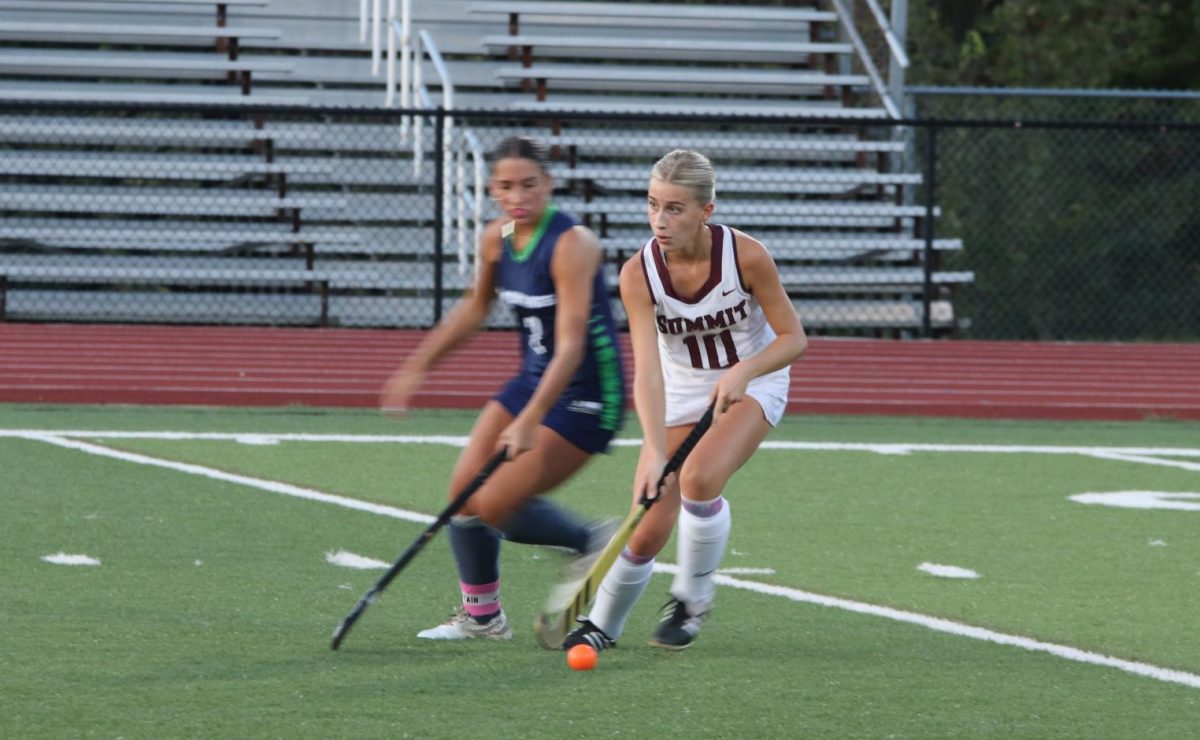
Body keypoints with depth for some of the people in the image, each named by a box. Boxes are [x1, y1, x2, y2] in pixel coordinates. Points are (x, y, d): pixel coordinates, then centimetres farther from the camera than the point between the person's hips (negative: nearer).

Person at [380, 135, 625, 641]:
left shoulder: (572, 245, -23)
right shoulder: (497, 239, 0)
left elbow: (571, 344, -28)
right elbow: (474, 308, 20)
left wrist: (530, 422, -35)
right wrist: (417, 366, 19)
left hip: (585, 397, -8)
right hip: (532, 383, 8)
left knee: (493, 506, -14)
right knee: (464, 490, 2)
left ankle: (591, 543, 9)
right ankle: (481, 614, 19)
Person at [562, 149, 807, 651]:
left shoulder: (747, 256, -25)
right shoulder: (638, 274, -22)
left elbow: (793, 338, -14)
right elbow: (647, 371, -30)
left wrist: (742, 372, -33)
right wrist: (653, 451, -43)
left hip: (752, 385, -2)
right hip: (679, 396, 2)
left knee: (699, 477, -30)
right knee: (649, 529, -5)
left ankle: (692, 599, -6)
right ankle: (601, 625, 22)